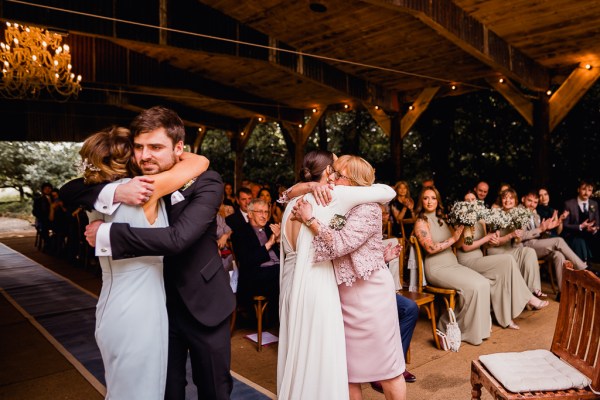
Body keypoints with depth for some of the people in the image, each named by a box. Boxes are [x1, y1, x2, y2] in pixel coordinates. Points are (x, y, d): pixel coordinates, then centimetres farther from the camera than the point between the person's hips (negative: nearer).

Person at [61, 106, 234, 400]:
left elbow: (177, 238, -32)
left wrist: (106, 233, -25)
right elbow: (71, 191, -7)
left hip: (203, 304, -3)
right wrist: (116, 192, -27)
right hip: (158, 303, 4)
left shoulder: (205, 183, -18)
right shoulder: (135, 183, -4)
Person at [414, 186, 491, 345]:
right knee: (473, 286, -23)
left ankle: (480, 325, -1)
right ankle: (469, 331, -5)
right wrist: (453, 239, -13)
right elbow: (431, 248, -17)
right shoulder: (421, 222, -6)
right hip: (437, 268, -7)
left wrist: (462, 228, 2)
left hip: (453, 264, 7)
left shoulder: (441, 220, 16)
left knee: (484, 283, -13)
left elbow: (456, 245, 16)